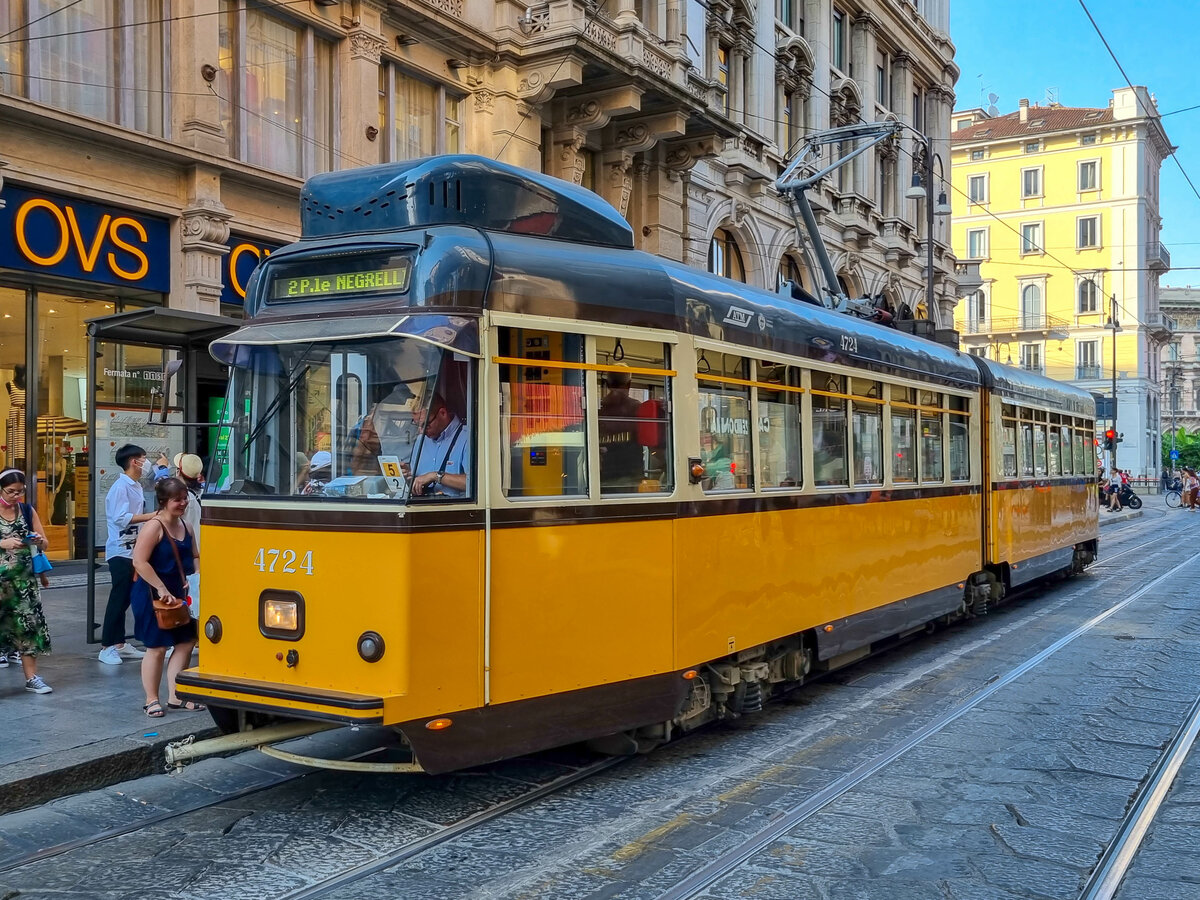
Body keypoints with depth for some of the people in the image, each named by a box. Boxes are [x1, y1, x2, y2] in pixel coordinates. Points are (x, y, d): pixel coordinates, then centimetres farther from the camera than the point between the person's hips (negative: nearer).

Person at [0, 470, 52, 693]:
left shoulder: (27, 511, 6)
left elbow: (45, 546, 8)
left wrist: (39, 541, -13)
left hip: (24, 577, 3)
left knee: (28, 623, 2)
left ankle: (32, 678, 10)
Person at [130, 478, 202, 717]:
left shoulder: (185, 527, 9)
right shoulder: (154, 527, -15)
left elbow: (194, 557, 19)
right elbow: (139, 562, -22)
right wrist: (161, 589, -23)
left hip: (177, 595, 8)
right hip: (152, 596, -8)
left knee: (185, 642, 7)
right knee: (157, 647, -1)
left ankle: (174, 696, 18)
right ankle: (151, 700, 12)